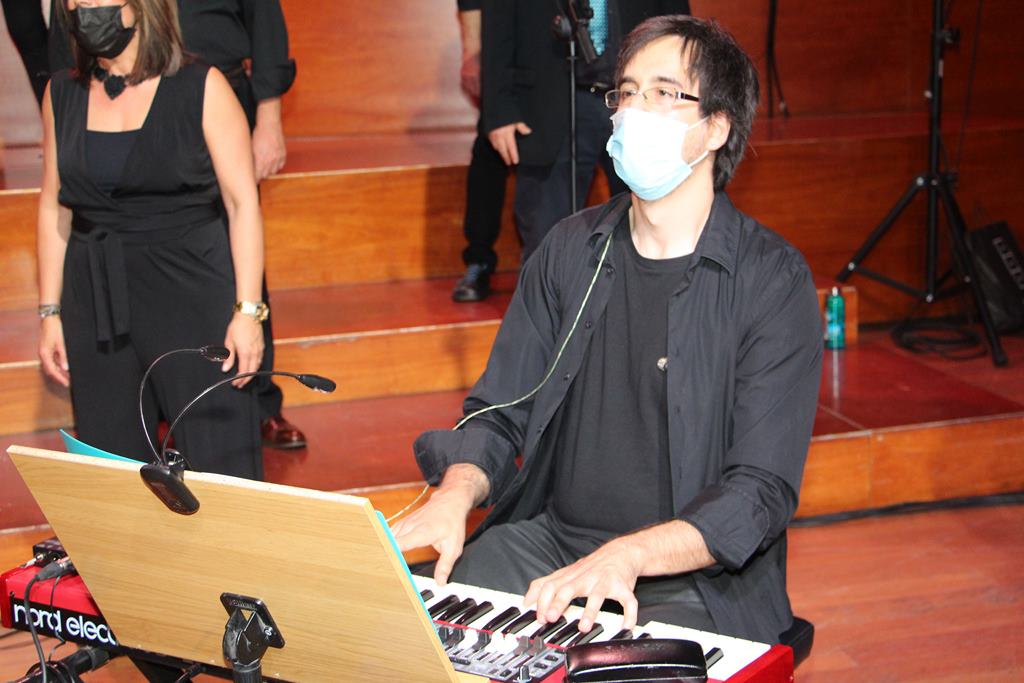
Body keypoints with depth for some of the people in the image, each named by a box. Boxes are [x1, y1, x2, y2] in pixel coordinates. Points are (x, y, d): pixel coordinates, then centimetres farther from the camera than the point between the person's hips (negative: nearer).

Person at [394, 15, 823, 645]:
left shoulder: (774, 280, -9)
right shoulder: (571, 250, 7)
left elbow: (760, 495, -14)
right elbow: (499, 414, 9)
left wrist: (628, 555, -30)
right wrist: (455, 495, -13)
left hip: (694, 574, -4)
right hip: (545, 537, 4)